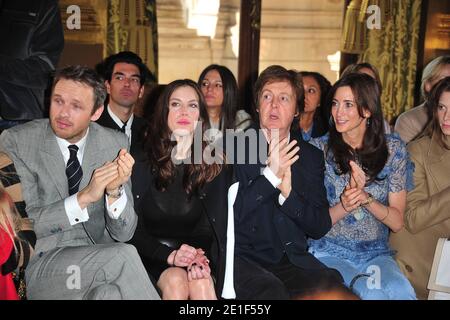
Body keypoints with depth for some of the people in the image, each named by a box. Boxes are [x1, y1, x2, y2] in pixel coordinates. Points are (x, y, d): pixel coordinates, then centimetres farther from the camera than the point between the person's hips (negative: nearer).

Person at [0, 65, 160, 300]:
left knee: (109, 292, -31)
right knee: (123, 256, -26)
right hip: (40, 264, -2)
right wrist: (83, 197, -23)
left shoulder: (115, 144, -1)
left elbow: (123, 233, -1)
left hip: (99, 258, 2)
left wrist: (114, 191, -20)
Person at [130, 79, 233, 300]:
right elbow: (133, 229, -4)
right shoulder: (141, 163, -4)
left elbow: (209, 226, -1)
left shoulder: (214, 166, 1)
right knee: (176, 281, -30)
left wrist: (200, 257, -22)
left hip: (195, 249, 1)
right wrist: (170, 255, -20)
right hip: (151, 255, -1)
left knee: (201, 282, -29)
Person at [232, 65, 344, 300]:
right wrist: (270, 175, -15)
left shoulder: (311, 156, 10)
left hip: (292, 260, 3)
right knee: (271, 291, -32)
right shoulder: (234, 147, 0)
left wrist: (288, 193, -12)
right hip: (243, 256, -2)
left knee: (334, 286, -25)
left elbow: (320, 227, 5)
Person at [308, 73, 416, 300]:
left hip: (376, 254, 2)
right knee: (372, 294, -27)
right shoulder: (318, 148, -3)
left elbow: (397, 222, 2)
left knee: (401, 292, -28)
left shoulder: (393, 149, 2)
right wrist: (344, 205, -19)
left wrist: (366, 198, -16)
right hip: (329, 252, -1)